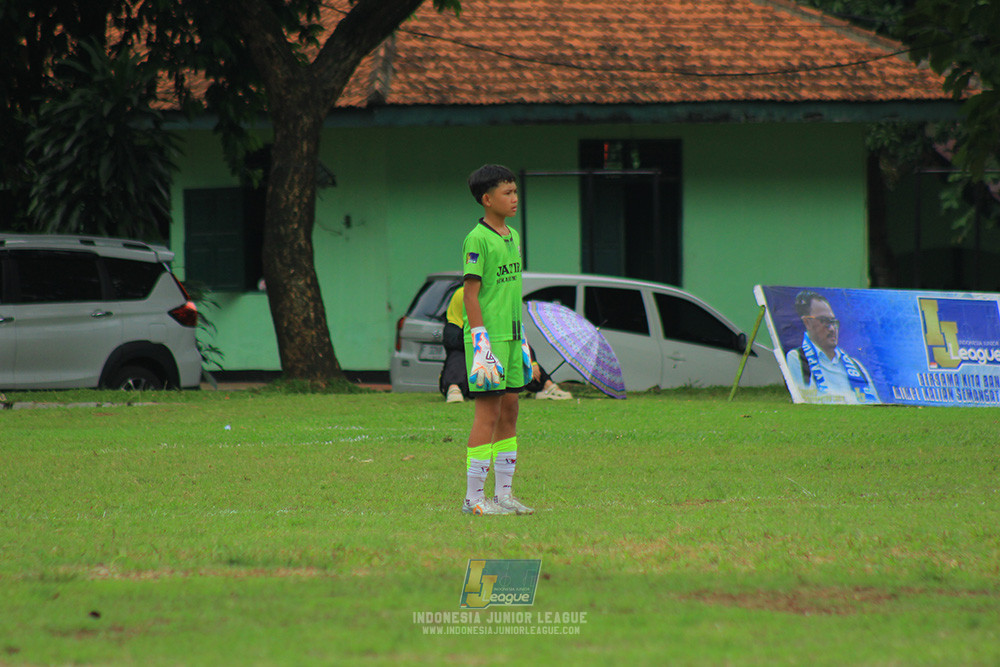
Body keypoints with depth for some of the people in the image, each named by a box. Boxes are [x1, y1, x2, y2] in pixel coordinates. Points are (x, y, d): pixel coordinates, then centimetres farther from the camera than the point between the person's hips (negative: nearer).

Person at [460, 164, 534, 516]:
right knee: (487, 411, -9)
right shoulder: (477, 239, -12)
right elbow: (470, 292, -14)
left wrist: (521, 339, 22)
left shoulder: (513, 236, 14)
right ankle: (474, 497, -5)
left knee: (509, 409, 10)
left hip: (509, 335, 9)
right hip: (486, 334, -9)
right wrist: (482, 343, -18)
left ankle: (504, 493, 16)